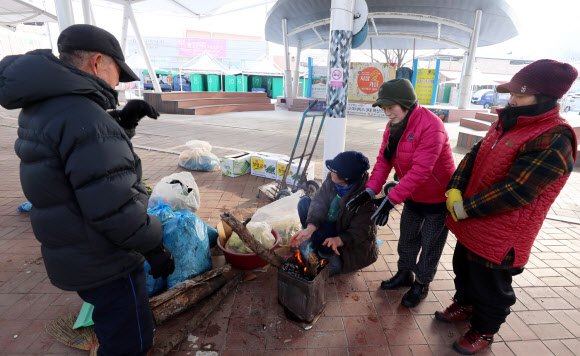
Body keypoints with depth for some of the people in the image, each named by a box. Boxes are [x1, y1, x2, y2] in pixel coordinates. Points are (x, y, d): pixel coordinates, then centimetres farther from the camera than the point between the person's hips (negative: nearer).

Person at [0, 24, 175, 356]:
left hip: (73, 255, 9)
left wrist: (122, 123, 4)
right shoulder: (83, 118, -27)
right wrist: (155, 248, -15)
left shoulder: (43, 108, 4)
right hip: (104, 265, -9)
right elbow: (115, 208, -28)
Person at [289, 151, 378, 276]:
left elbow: (359, 232, -26)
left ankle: (333, 258, -5)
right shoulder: (331, 181, -14)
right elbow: (319, 202, -20)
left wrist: (338, 240, -44)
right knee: (304, 202, -9)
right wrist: (309, 229, -35)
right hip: (332, 225, 6)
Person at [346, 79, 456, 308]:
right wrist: (370, 191, -19)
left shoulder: (430, 126, -29)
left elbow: (420, 170, -34)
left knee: (430, 245, 10)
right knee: (407, 238, 20)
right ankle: (405, 274, 42)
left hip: (438, 198, -7)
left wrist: (391, 200, -36)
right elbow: (383, 161, -7)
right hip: (413, 196, 7)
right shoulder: (393, 126, -3)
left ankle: (421, 285, 32)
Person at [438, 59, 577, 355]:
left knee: (489, 286, 13)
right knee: (463, 268, 27)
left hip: (499, 237, -8)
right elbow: (474, 157, 5)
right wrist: (454, 191, -10)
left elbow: (515, 191, -27)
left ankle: (483, 331, 39)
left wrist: (464, 209, -20)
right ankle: (464, 304, 53)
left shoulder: (553, 141, -23)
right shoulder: (507, 124, 4)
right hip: (471, 224, 8)